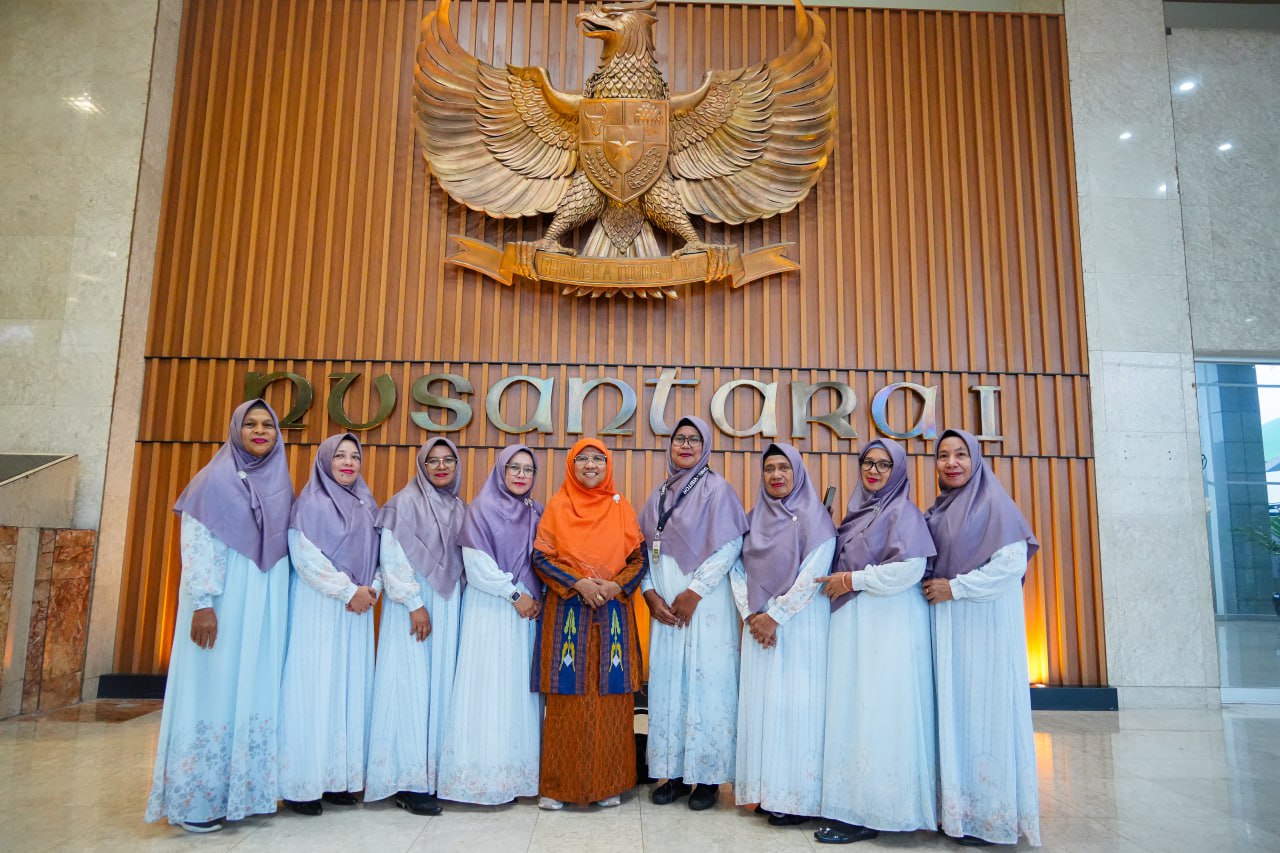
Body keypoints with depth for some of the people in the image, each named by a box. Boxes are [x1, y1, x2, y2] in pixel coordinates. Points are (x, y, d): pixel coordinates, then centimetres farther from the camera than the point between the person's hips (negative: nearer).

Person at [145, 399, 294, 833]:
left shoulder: (281, 484, 11)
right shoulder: (215, 478, -4)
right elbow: (196, 544, -10)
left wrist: (280, 603, 10)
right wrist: (202, 603, -19)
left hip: (267, 604, 5)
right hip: (223, 600, -5)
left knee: (256, 690, 7)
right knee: (214, 688, -2)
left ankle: (244, 790, 16)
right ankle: (196, 799, 9)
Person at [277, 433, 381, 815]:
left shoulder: (367, 506, 15)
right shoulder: (310, 503, -2)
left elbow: (379, 556, 14)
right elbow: (305, 556, -12)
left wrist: (373, 589, -4)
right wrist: (348, 591, -14)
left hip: (358, 610, 6)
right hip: (317, 608, -5)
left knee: (351, 688, 5)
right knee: (314, 688, -4)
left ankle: (340, 778, 12)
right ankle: (303, 785, 4)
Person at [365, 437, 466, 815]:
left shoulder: (458, 508, 12)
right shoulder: (405, 502, -4)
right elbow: (392, 558, -10)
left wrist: (455, 604, 7)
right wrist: (414, 604, -14)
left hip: (448, 604, 6)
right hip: (412, 603, -5)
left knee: (440, 684, 6)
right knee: (411, 686, -5)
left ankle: (435, 772, 13)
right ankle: (409, 781, 1)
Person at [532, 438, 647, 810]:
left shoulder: (621, 508, 9)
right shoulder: (557, 506, 5)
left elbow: (638, 559, 7)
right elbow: (541, 557, 0)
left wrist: (617, 586, -11)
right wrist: (578, 583, -13)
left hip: (613, 614, 1)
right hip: (567, 612, -1)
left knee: (611, 694, 3)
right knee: (567, 697, 0)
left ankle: (608, 783, 15)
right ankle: (557, 785, 12)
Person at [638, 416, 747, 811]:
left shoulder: (716, 488, -1)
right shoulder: (659, 494, 14)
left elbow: (730, 546, -9)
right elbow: (645, 549, 12)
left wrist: (695, 592, -12)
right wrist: (650, 594, -2)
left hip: (705, 604, -5)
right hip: (664, 606, 5)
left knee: (706, 682, -2)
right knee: (667, 683, 6)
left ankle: (707, 776, 10)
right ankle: (674, 773, 17)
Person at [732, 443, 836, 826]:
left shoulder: (814, 517, -4)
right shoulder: (753, 518, 11)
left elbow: (813, 573, -12)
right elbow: (737, 569, 7)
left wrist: (775, 616, -13)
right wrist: (751, 615, -6)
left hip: (799, 623, -5)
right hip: (758, 623, 5)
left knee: (794, 703, -5)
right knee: (759, 701, 5)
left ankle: (797, 797, 5)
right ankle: (765, 790, 15)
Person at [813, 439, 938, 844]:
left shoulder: (903, 512, -4)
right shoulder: (857, 511, 17)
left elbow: (910, 568, -16)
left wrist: (853, 580, -12)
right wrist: (839, 581, 7)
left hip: (888, 625, -7)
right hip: (852, 624, 7)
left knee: (880, 712, -5)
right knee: (852, 711, 7)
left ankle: (870, 814, 2)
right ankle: (852, 802, 16)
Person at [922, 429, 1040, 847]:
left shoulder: (993, 503, -5)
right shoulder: (937, 512, 14)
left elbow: (1012, 563, -14)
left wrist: (954, 587, -15)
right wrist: (930, 587, 2)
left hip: (986, 622, -6)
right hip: (946, 624, 6)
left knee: (985, 708, -3)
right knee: (953, 708, 6)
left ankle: (993, 816, 8)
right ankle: (959, 809, 14)